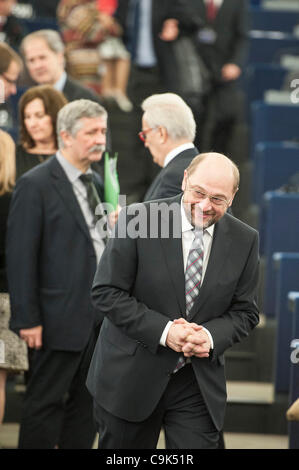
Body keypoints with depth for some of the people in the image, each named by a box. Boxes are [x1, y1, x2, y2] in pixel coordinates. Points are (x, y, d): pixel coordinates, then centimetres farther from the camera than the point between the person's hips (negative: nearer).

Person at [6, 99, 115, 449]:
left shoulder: (95, 182, 14)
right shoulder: (35, 184, -10)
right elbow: (20, 256, -13)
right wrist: (27, 318, -15)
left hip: (101, 313, 8)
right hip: (62, 318, -8)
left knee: (86, 401, 12)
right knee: (46, 401, -1)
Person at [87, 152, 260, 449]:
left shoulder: (244, 240, 0)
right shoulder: (137, 220, -10)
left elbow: (244, 312, 5)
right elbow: (106, 292, -11)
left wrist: (211, 336, -16)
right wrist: (163, 330, -20)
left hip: (198, 386, 2)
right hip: (130, 378, -2)